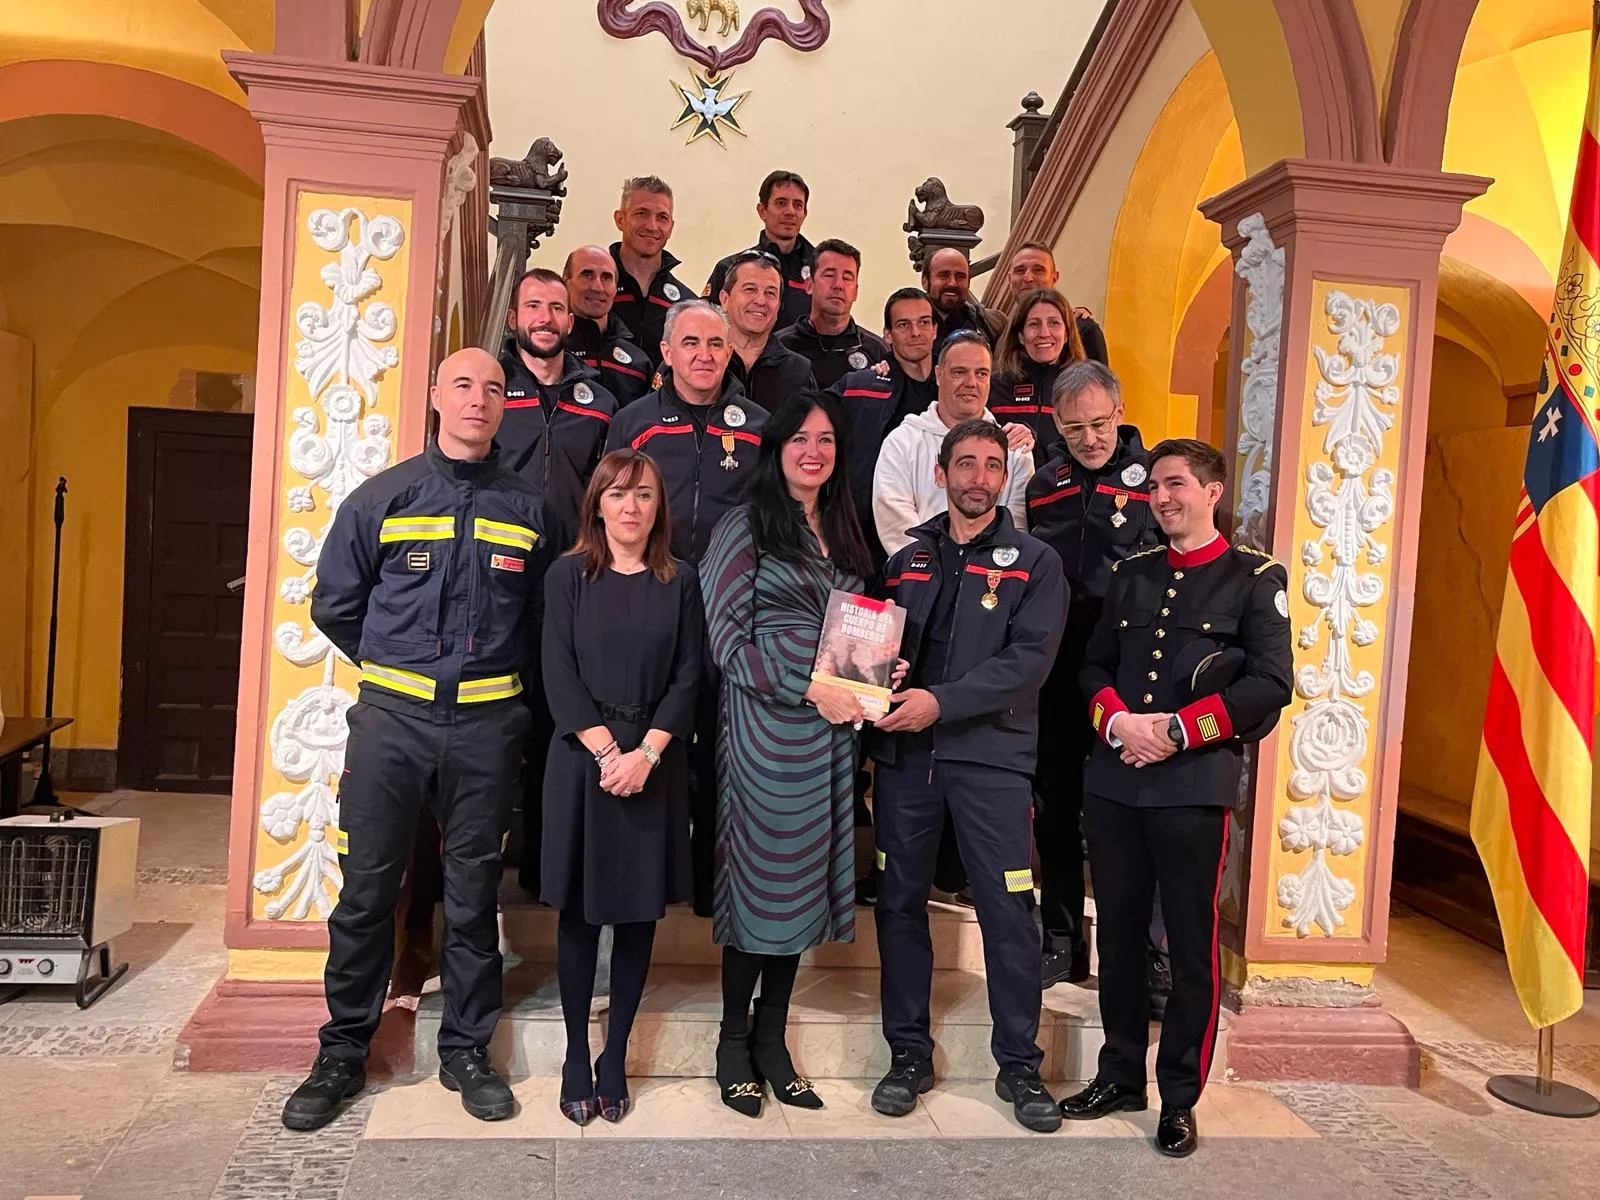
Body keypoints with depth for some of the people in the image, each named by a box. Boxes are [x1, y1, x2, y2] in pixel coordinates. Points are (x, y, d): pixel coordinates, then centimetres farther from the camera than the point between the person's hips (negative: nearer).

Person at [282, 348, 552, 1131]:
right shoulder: (382, 497, 2)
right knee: (366, 889, 5)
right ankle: (342, 1053, 21)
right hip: (391, 717, 0)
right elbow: (334, 605, 8)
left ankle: (466, 1051, 23)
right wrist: (394, 671, 11)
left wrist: (495, 680, 10)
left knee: (473, 893, 9)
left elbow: (540, 617, 14)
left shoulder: (526, 509, 5)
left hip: (486, 725, 1)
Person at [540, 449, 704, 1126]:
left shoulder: (680, 582, 6)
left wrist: (646, 752, -11)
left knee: (639, 909, 6)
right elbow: (559, 673, -4)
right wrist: (606, 750, -13)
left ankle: (616, 1058, 19)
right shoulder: (569, 576, 3)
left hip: (654, 761, 1)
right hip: (582, 756, -1)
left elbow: (687, 677, 1)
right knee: (578, 907, 5)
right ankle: (576, 1060, 17)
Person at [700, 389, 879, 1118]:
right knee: (759, 879, 0)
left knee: (806, 879, 9)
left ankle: (772, 1039, 22)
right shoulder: (747, 526, -4)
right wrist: (807, 689, -15)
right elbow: (724, 633, -10)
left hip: (830, 730, 6)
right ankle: (734, 1042, 17)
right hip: (765, 724, -6)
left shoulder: (842, 532, 15)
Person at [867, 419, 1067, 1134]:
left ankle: (1019, 1066, 16)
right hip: (904, 752, 3)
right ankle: (908, 1054, 23)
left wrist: (941, 701, -18)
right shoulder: (907, 559, 13)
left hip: (991, 754, -3)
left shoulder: (1035, 563, 4)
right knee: (900, 903, 9)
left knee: (1009, 911, -1)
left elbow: (1029, 659, -9)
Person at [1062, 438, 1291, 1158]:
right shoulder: (1131, 574, 16)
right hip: (1112, 781, 5)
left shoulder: (1255, 578, 1)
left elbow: (1269, 685, -7)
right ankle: (1120, 1076, 28)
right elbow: (1094, 666, 12)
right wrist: (1119, 721, -8)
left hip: (1195, 785, -4)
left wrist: (1175, 731, -14)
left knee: (1193, 947, 3)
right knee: (1118, 935, 12)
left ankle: (1180, 1098, 19)